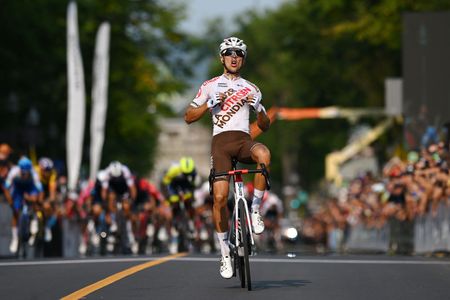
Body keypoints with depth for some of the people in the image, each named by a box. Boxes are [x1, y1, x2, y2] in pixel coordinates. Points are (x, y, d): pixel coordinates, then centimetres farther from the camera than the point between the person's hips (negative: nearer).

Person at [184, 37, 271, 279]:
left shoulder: (250, 89, 20)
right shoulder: (210, 86, 16)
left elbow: (265, 126, 19)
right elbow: (188, 117, 10)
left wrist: (259, 108, -2)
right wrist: (210, 104, -4)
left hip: (244, 140, 1)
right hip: (221, 142, -1)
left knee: (263, 154, -37)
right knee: (220, 197, -17)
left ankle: (255, 210, -23)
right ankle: (225, 252, -3)